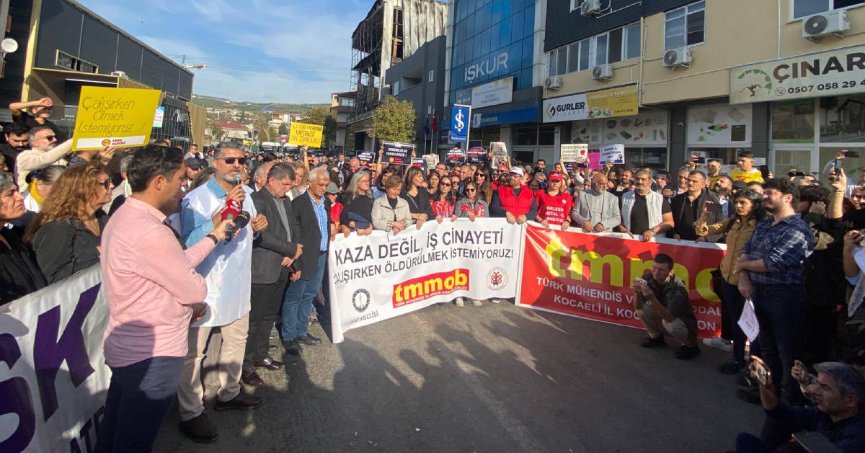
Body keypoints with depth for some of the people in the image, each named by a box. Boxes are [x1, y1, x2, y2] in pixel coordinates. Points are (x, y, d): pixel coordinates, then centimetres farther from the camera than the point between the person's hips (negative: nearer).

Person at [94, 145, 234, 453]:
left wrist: (215, 236, 11)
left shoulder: (125, 217, 4)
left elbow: (177, 262, 8)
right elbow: (193, 290, -20)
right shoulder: (150, 233, -29)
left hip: (125, 346, 10)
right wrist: (199, 304, 2)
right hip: (151, 356, -10)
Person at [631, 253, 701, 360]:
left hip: (683, 324, -4)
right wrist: (637, 293, -37)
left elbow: (669, 318, -36)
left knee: (669, 324, -34)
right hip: (662, 315, 5)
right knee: (642, 308, -18)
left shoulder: (678, 288, -29)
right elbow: (637, 307, -15)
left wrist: (652, 298, -48)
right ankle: (656, 337, 9)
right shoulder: (648, 277, -16)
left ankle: (690, 346, -2)